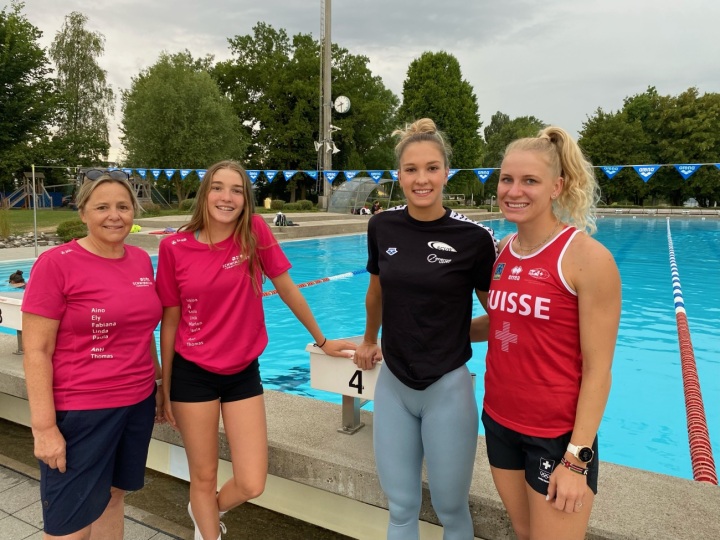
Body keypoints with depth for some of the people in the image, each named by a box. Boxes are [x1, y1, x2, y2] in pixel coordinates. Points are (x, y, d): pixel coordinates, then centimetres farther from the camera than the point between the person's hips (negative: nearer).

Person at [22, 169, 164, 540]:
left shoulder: (141, 260, 4)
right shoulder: (56, 263, -13)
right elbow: (36, 351, -13)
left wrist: (159, 384, 15)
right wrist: (44, 426, -15)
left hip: (138, 402, 5)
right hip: (80, 411, -5)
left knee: (113, 495, 21)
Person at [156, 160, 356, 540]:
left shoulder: (255, 231, -8)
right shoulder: (174, 248, -8)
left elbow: (286, 289, 1)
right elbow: (170, 321, -1)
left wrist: (322, 340, 9)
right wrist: (165, 388, 4)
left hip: (243, 373, 1)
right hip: (193, 374, -1)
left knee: (251, 485, 4)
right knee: (204, 477, 13)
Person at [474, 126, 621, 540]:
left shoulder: (587, 257, -17)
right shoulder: (503, 251, 1)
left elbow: (598, 370, -15)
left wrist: (577, 459, -15)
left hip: (558, 434, -5)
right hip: (500, 422, 6)